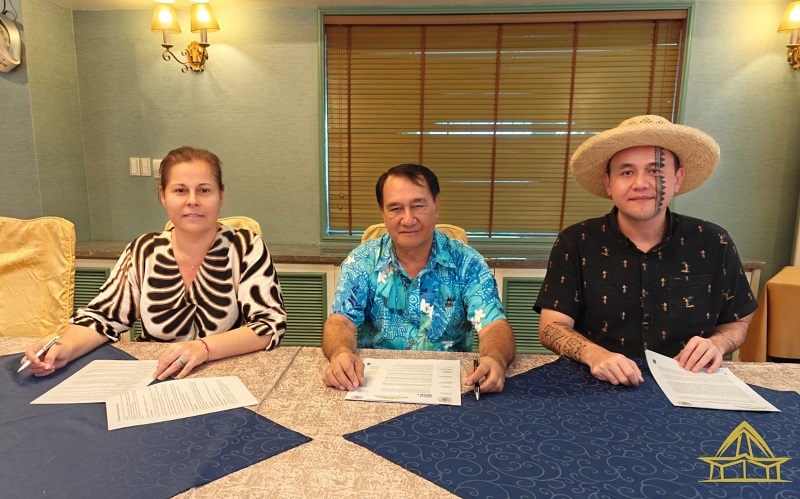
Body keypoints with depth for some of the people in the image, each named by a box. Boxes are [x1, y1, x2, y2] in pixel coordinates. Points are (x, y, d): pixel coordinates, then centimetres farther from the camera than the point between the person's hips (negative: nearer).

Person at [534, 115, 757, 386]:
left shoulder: (713, 244, 2)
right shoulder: (576, 243, -5)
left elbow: (737, 322, 15)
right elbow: (551, 326, -9)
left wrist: (716, 344, -7)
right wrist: (594, 354, -27)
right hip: (599, 389, -4)